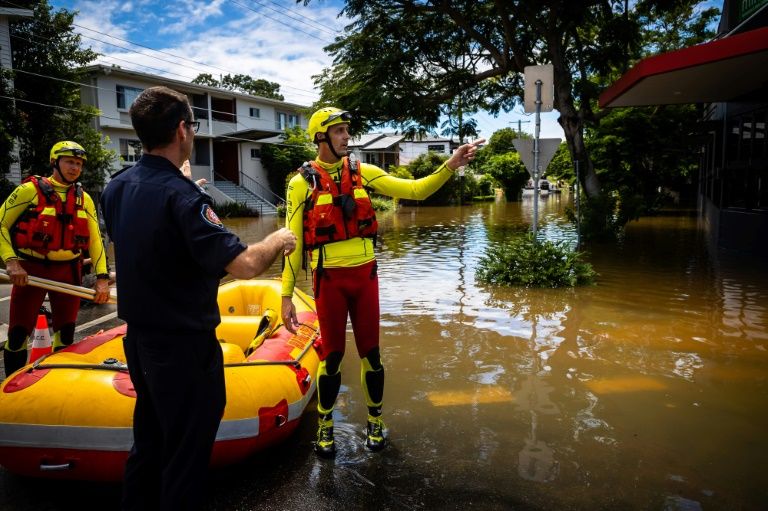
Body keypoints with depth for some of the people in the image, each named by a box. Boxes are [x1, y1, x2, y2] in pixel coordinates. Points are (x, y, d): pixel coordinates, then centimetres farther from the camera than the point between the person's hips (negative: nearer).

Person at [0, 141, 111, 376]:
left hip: (67, 271, 4)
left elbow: (95, 239, 6)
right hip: (30, 270, -3)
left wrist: (102, 277, -3)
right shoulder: (30, 189, -6)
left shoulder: (84, 199, 6)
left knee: (66, 336, 11)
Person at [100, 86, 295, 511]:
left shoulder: (116, 187, 1)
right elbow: (244, 265, -32)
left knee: (148, 442, 25)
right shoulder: (181, 195, -25)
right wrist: (278, 240, -13)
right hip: (184, 348, -8)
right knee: (186, 456, 9)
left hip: (139, 341, 8)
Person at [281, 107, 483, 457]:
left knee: (370, 351, 11)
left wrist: (451, 165, -16)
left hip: (365, 274, 3)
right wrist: (286, 296, -5)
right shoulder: (302, 182, -4)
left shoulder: (362, 172, 4)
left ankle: (375, 421, 31)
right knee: (332, 354, 7)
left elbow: (416, 190, -2)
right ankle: (325, 425, 28)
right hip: (329, 279, -2)